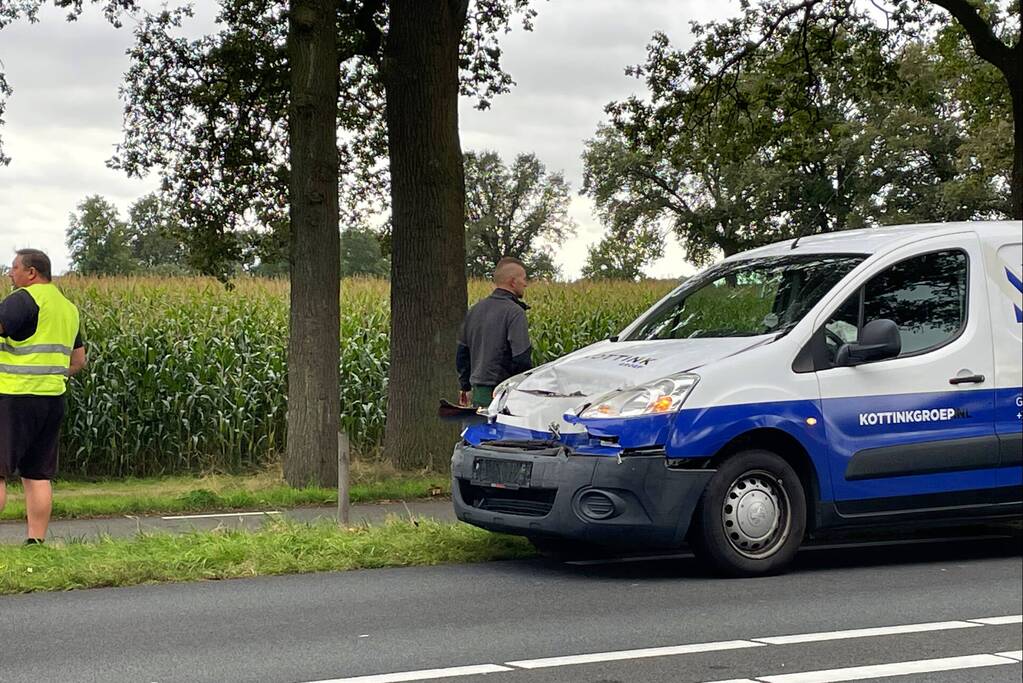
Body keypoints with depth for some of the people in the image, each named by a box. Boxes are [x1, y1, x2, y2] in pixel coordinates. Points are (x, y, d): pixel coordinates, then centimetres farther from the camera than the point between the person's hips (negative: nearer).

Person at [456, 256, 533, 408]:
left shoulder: (475, 309, 11)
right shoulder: (515, 312, -13)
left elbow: (461, 351, 17)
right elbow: (522, 359, -17)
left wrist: (466, 386, 26)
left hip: (478, 393, 8)